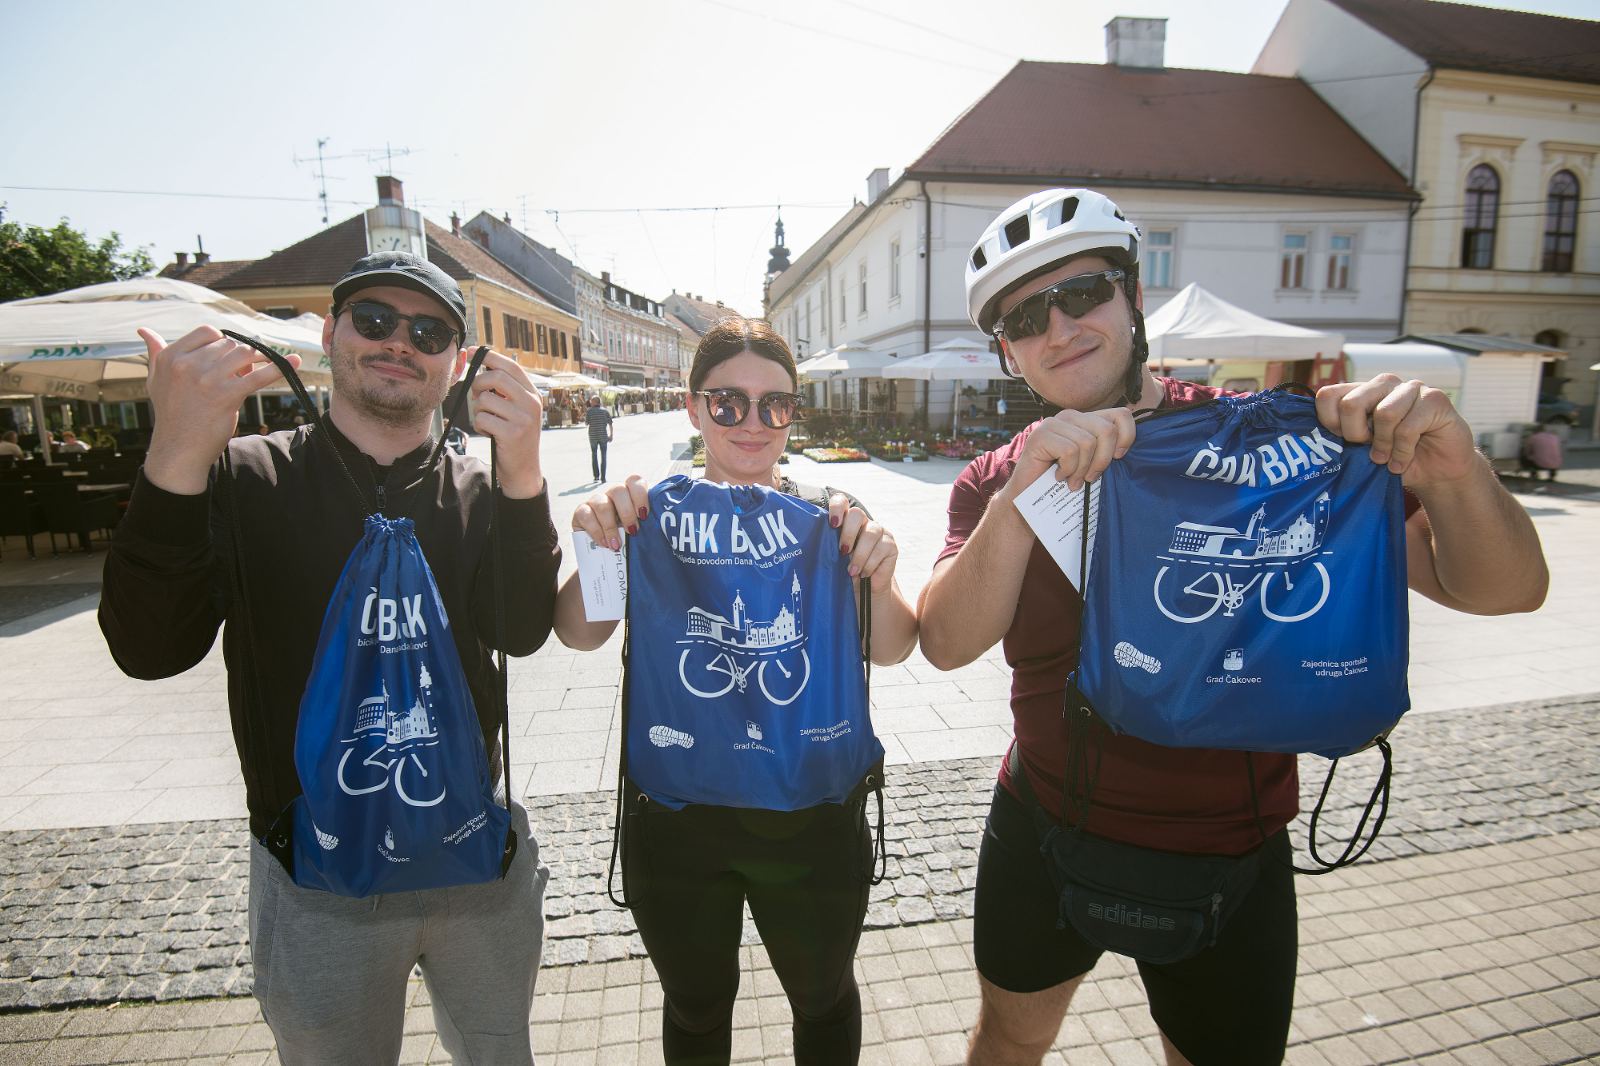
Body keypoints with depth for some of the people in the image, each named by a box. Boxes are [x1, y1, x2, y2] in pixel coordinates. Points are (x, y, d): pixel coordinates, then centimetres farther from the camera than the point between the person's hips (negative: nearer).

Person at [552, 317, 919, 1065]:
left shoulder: (829, 518, -5)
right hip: (677, 822, 1)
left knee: (824, 998, 23)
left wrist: (878, 579, -33)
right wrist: (599, 548, -33)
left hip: (810, 819, 0)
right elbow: (579, 634, -14)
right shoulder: (650, 515, -4)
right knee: (696, 1005, 24)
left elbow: (890, 650, -12)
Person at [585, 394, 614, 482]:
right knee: (603, 456, 7)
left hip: (593, 436, -1)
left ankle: (596, 476, 9)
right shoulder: (605, 411, 1)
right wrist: (611, 435, 3)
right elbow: (610, 424, -3)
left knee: (594, 455, 15)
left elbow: (587, 422, 4)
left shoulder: (589, 411, -4)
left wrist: (584, 417, 24)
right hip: (603, 436, 1)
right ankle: (603, 477, 2)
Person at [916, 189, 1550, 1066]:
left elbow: (1501, 590, -12)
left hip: (1225, 859, -1)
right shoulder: (997, 485, -6)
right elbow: (948, 645, -21)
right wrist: (1026, 490, -34)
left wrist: (1452, 472, -32)